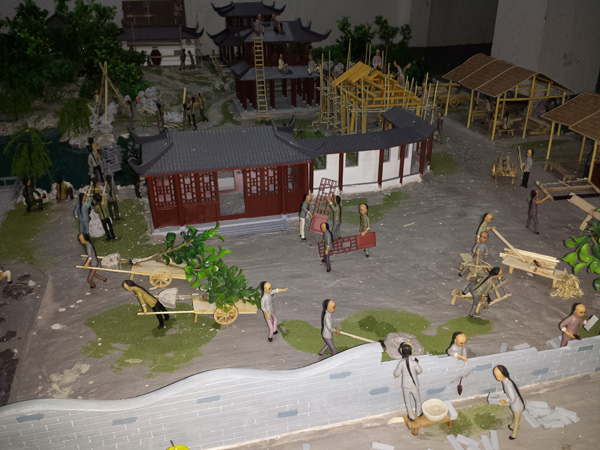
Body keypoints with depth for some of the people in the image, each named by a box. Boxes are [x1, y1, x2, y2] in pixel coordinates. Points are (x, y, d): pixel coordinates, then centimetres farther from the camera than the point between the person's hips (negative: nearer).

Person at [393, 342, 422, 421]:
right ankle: (418, 413, 46)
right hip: (414, 385, 0)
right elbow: (419, 371, -5)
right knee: (417, 400, 27)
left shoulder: (401, 363, -20)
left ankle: (411, 416, 34)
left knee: (407, 402, 21)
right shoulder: (414, 363, -24)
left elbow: (396, 374, -13)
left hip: (405, 386, 1)